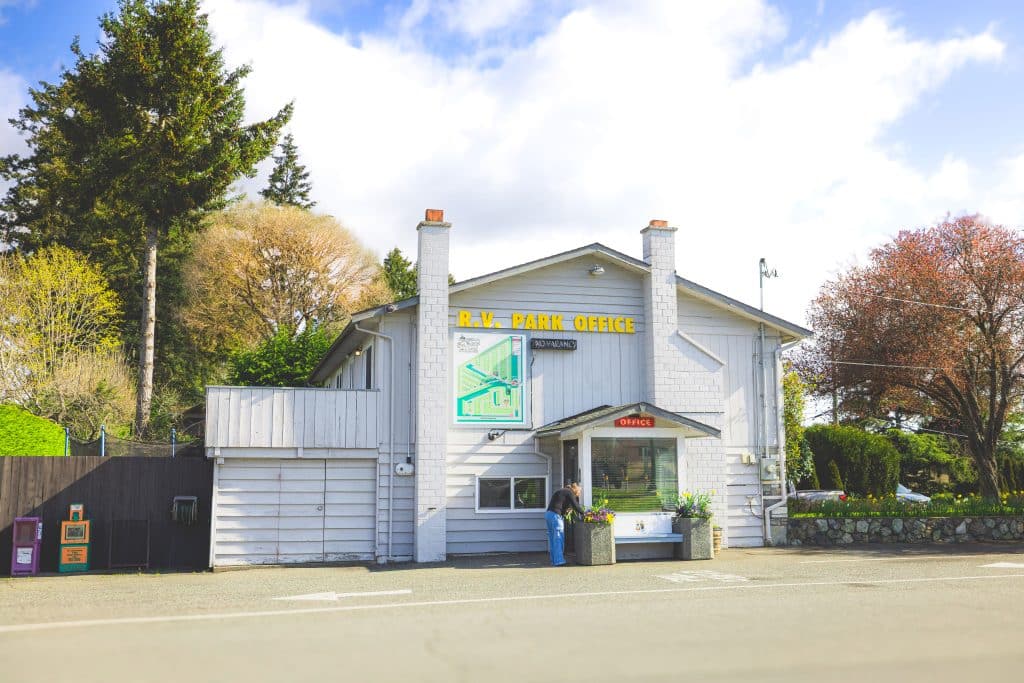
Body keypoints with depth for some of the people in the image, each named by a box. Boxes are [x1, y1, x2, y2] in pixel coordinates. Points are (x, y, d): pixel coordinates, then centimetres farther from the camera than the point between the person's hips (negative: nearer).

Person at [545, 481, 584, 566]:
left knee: (552, 539, 10)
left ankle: (554, 561, 12)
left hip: (548, 514, 9)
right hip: (556, 515, -9)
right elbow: (575, 506, -7)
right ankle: (559, 561, -8)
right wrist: (583, 513, 3)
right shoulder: (569, 493, -2)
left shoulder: (561, 491, 25)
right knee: (558, 539, -6)